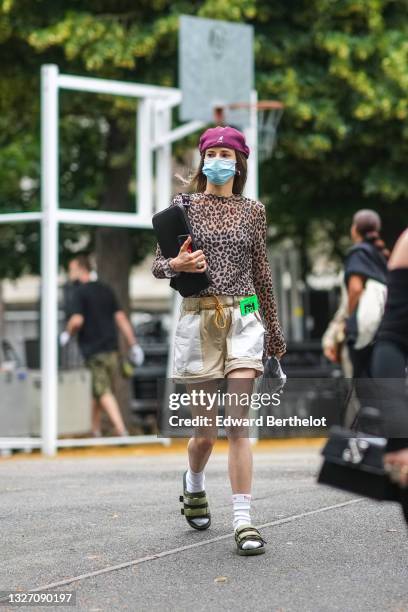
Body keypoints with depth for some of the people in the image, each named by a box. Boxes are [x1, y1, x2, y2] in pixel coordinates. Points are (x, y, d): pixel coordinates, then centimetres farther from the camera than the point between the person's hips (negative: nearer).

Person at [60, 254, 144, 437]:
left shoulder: (79, 293, -8)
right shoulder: (106, 290, 13)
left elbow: (77, 320, -21)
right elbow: (121, 318, 10)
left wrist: (67, 333, -1)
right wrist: (133, 344, 9)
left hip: (93, 351, -7)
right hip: (111, 349, 7)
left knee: (104, 393, -8)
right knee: (96, 393, 18)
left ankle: (121, 430, -21)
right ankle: (95, 430, 24)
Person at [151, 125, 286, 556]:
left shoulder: (252, 211, 8)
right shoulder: (182, 206, 4)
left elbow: (261, 273, 15)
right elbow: (158, 265, 6)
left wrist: (273, 331, 18)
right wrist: (177, 265, -17)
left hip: (244, 318, 1)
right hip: (198, 317, 0)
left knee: (238, 424, -8)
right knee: (206, 430, 6)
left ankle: (243, 521, -9)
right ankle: (194, 485, 38)